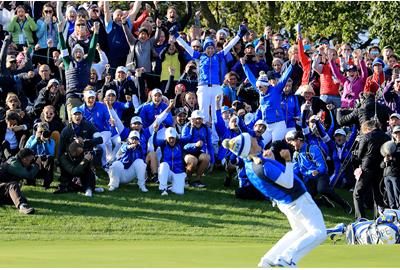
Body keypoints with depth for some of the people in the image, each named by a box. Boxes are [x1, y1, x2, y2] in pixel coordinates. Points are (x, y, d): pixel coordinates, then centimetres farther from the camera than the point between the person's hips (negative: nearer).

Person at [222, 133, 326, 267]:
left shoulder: (248, 164, -3)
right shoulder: (264, 167, -30)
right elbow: (288, 183, -25)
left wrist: (270, 159, 0)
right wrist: (288, 160, -23)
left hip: (284, 202, 9)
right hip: (298, 199, -9)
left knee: (299, 231, 27)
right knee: (318, 233, -5)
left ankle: (268, 260, 18)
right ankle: (287, 259, -14)